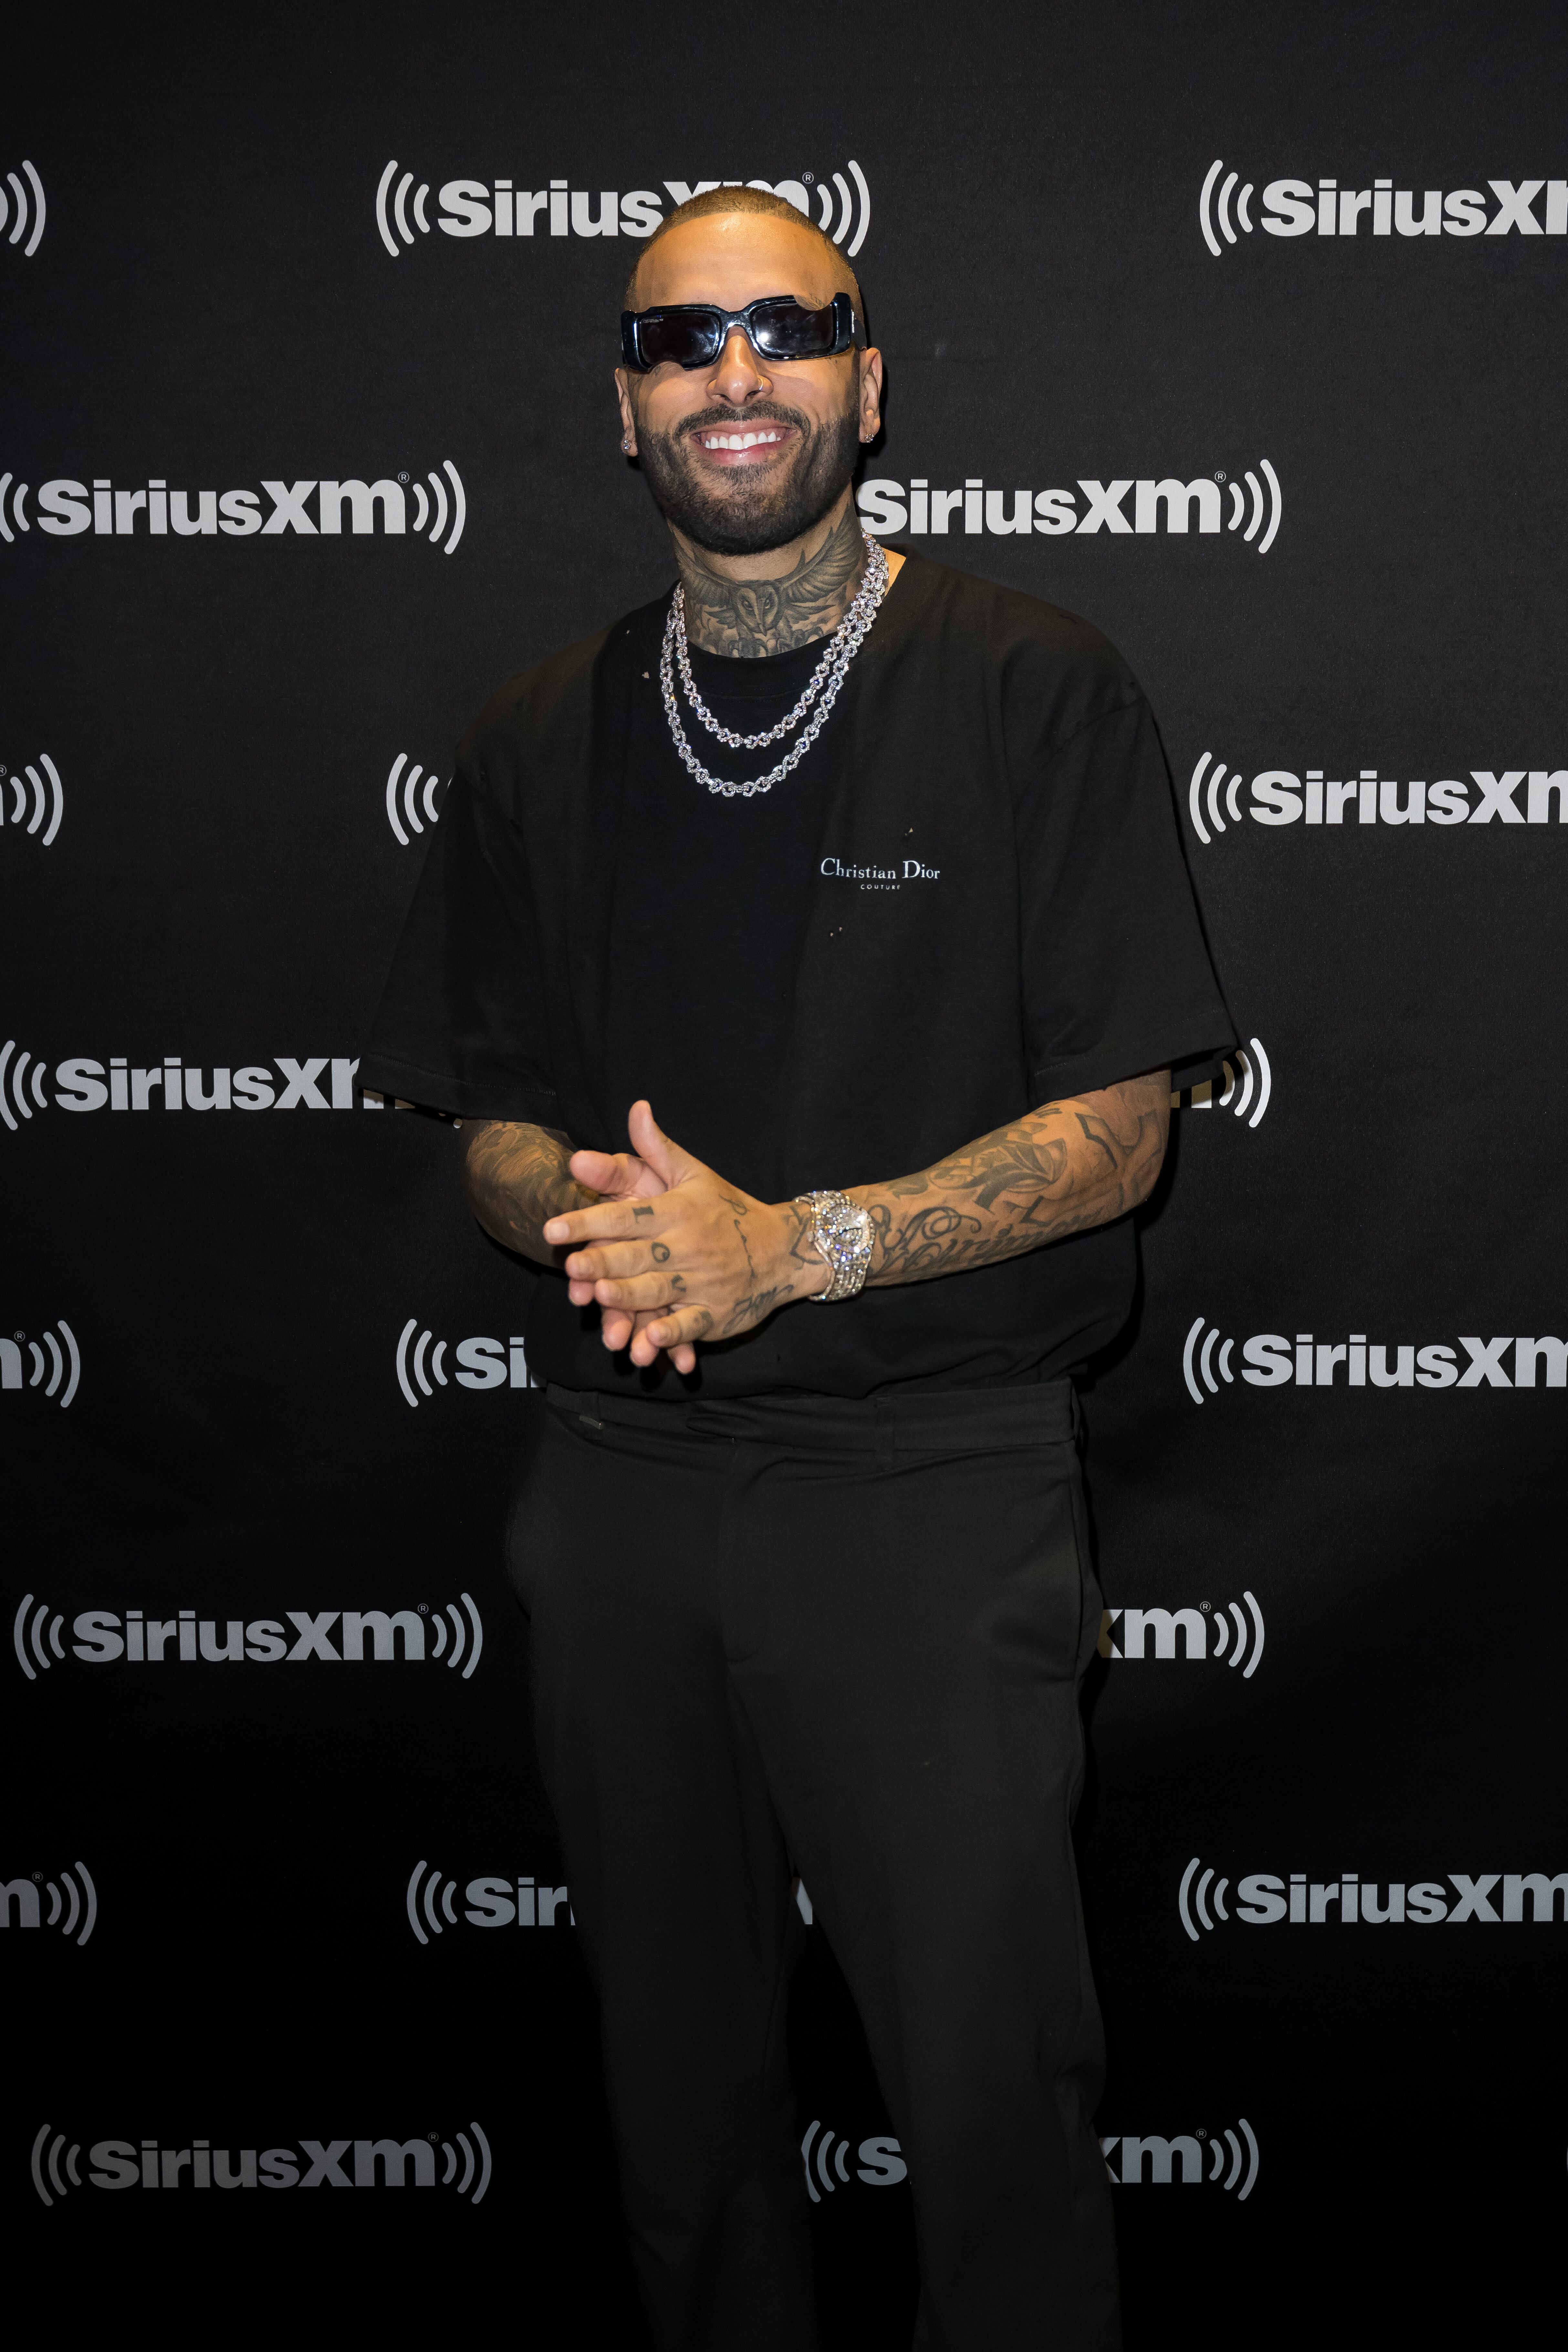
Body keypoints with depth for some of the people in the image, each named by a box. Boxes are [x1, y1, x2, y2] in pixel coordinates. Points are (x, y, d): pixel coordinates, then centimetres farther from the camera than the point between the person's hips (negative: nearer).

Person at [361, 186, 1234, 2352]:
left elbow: (1113, 1134, -6)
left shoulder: (1037, 695, -2)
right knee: (678, 2065, 14)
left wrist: (797, 1244, -19)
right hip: (617, 1474, 4)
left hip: (933, 1466, -3)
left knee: (992, 2077, -2)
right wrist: (591, 1215, -11)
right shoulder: (542, 744, 10)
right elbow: (497, 1130, 13)